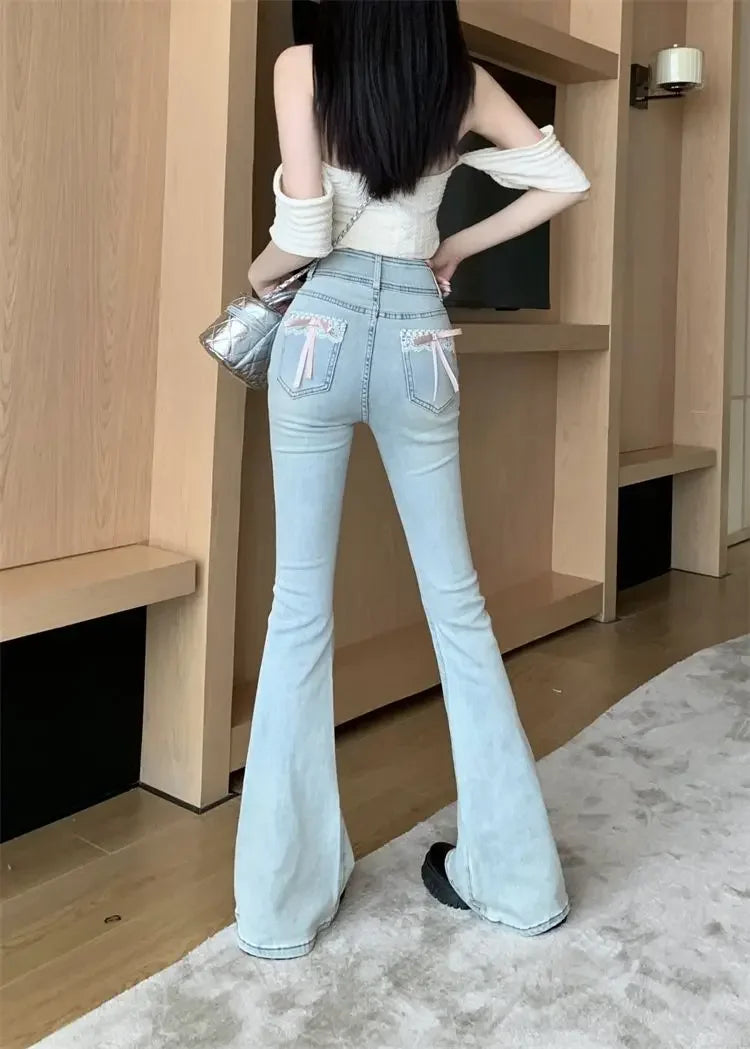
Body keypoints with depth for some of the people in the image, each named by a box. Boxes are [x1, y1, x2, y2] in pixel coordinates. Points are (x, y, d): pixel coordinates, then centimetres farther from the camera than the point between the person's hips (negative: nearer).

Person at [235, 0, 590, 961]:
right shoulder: (463, 81, 8)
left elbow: (304, 234, -10)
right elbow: (565, 180, 11)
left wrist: (259, 272, 11)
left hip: (323, 331, -2)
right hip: (419, 340, 3)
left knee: (300, 602, 3)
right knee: (455, 595, 9)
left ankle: (284, 894, 11)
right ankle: (511, 869, 18)